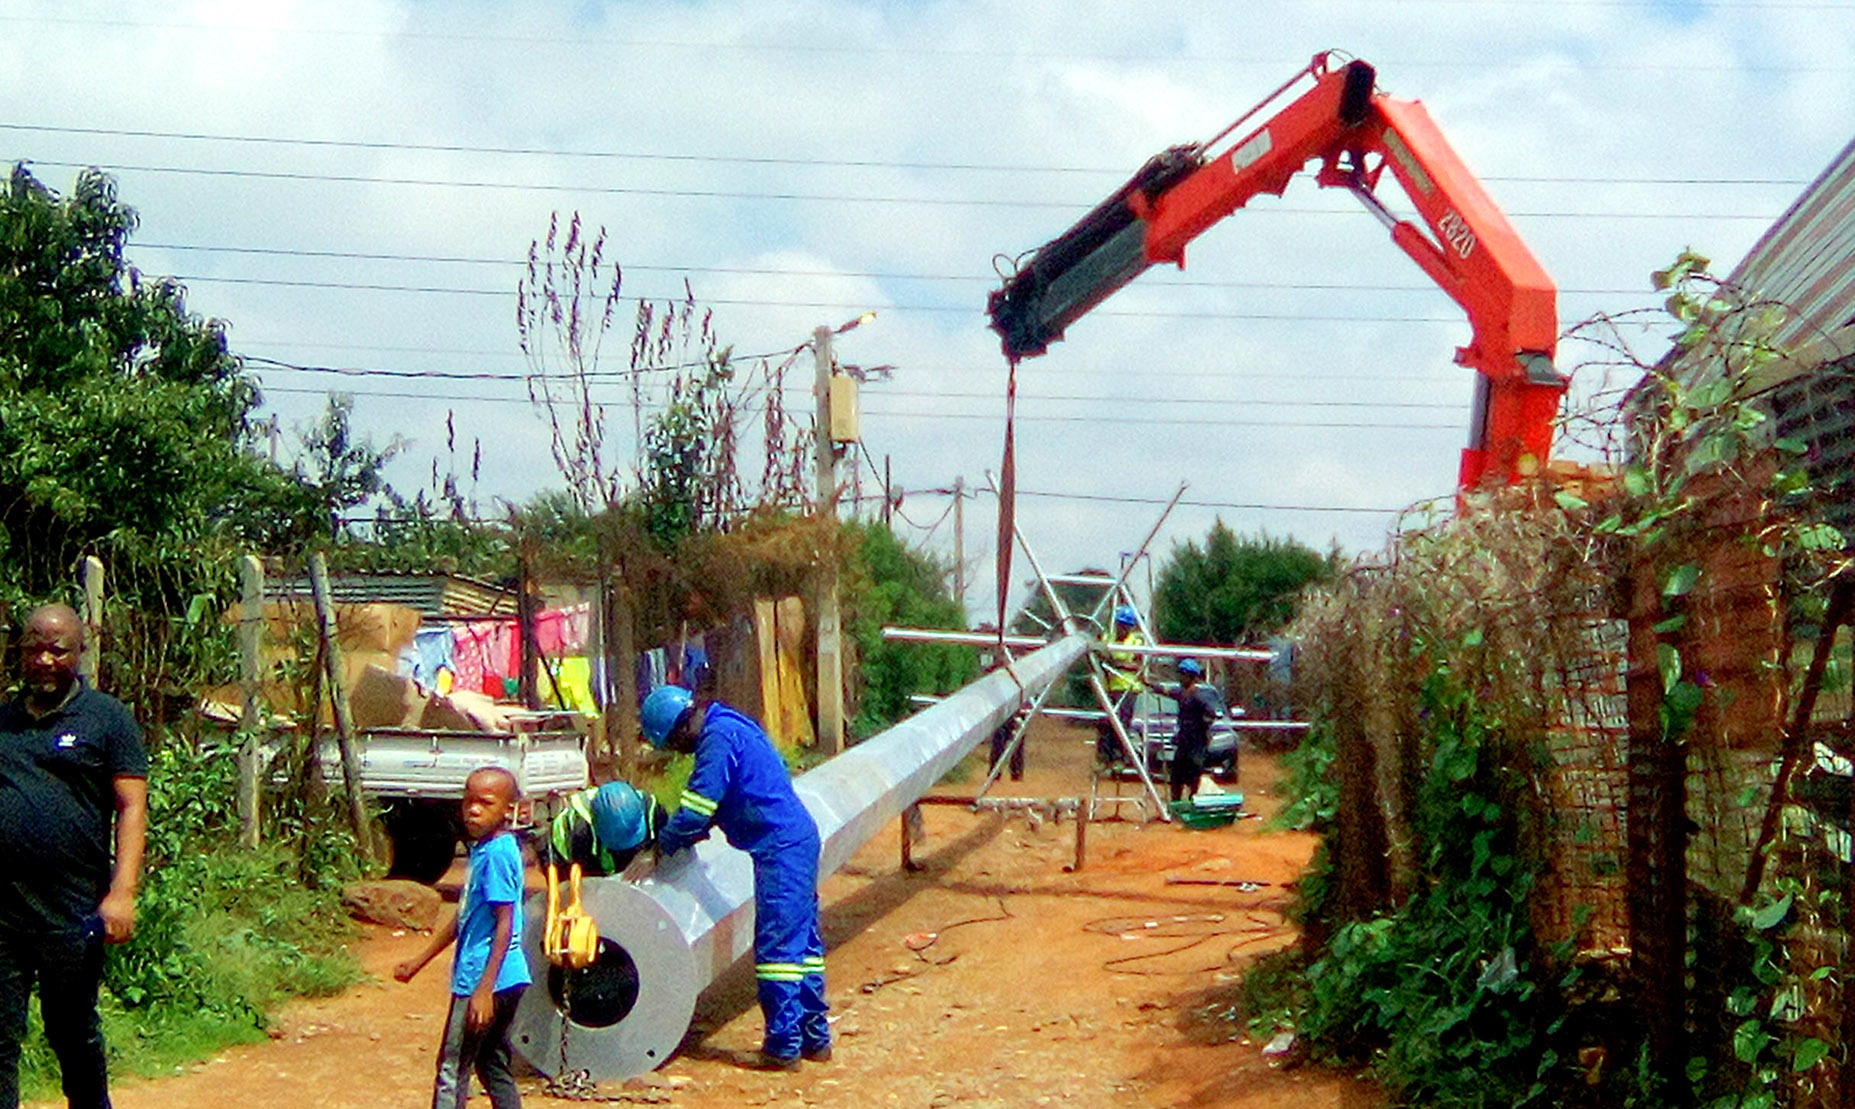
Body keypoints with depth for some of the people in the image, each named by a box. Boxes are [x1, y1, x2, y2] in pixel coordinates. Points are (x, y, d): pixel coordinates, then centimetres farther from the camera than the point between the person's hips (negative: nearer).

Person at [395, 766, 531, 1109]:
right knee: (494, 1067, 15)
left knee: (452, 1071, -4)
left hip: (485, 981, -10)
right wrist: (419, 961, 27)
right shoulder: (481, 849, 13)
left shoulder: (497, 853, -17)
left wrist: (484, 989, -24)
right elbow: (463, 918, 23)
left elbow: (505, 925, -20)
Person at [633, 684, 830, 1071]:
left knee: (777, 946, -7)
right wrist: (682, 837, 19)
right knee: (801, 941, 14)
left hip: (780, 847, -10)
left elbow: (697, 807, -17)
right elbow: (709, 800, 25)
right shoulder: (728, 727, 15)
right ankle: (815, 1037, 20)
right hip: (798, 837, 10)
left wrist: (659, 848, -9)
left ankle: (783, 1046, -5)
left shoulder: (718, 738, -16)